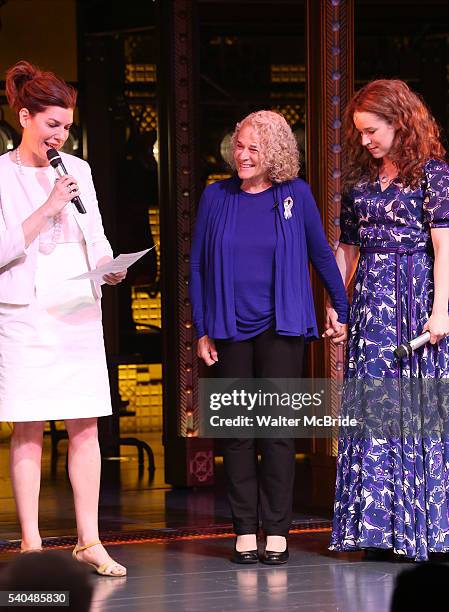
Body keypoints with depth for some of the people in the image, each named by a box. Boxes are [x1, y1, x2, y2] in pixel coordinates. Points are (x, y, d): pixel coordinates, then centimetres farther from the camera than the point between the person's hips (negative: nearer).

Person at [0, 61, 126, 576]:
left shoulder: (78, 170, 13)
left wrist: (109, 267, -4)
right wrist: (48, 209, -16)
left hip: (80, 311, 4)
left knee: (85, 428, 2)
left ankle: (89, 541, 6)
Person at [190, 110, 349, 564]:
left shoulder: (295, 195, 1)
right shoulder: (216, 197, 4)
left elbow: (321, 254, 10)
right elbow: (197, 266, 7)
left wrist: (343, 309, 12)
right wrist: (201, 330, 3)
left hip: (280, 328, -1)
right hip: (230, 330, 2)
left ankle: (277, 531, 2)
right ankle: (245, 530, 8)